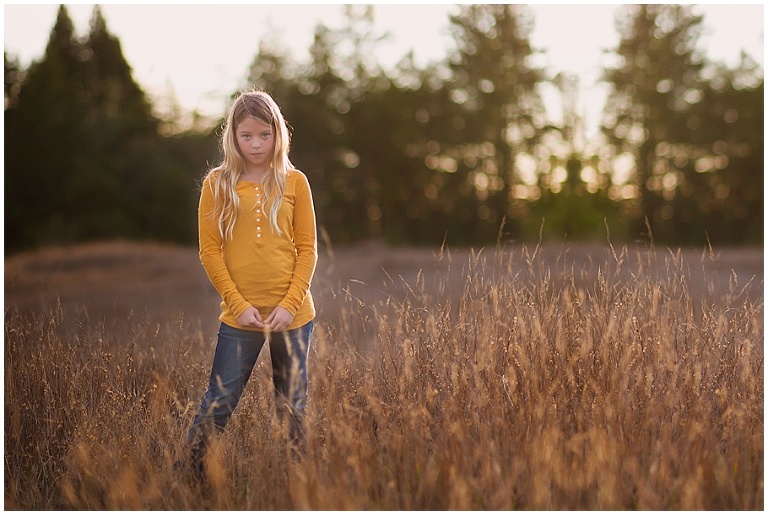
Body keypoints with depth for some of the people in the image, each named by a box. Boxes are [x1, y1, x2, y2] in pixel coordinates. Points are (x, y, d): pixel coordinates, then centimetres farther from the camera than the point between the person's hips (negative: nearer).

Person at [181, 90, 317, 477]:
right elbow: (209, 250, -1)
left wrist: (290, 304, -8)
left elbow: (308, 248, 2)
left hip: (292, 315, 1)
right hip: (239, 316, -1)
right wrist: (238, 304, -9)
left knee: (293, 407, 12)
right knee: (218, 405, 1)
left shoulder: (294, 182, 2)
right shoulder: (217, 183, 1)